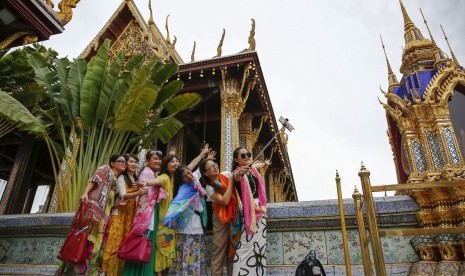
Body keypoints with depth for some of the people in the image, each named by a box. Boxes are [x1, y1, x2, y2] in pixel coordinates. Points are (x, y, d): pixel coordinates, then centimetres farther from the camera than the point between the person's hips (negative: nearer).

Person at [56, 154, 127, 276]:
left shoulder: (117, 180, 28)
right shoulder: (105, 169, 10)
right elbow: (94, 180, -6)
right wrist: (85, 193, -22)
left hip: (104, 213, 7)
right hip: (94, 205, -7)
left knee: (96, 239, 2)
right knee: (87, 235, -13)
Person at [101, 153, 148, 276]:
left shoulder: (136, 179, 16)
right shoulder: (121, 177, -4)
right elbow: (123, 195, -17)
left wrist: (140, 191, -7)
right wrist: (138, 193, -34)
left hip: (131, 214, 6)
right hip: (120, 213, -6)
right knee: (116, 241, -6)